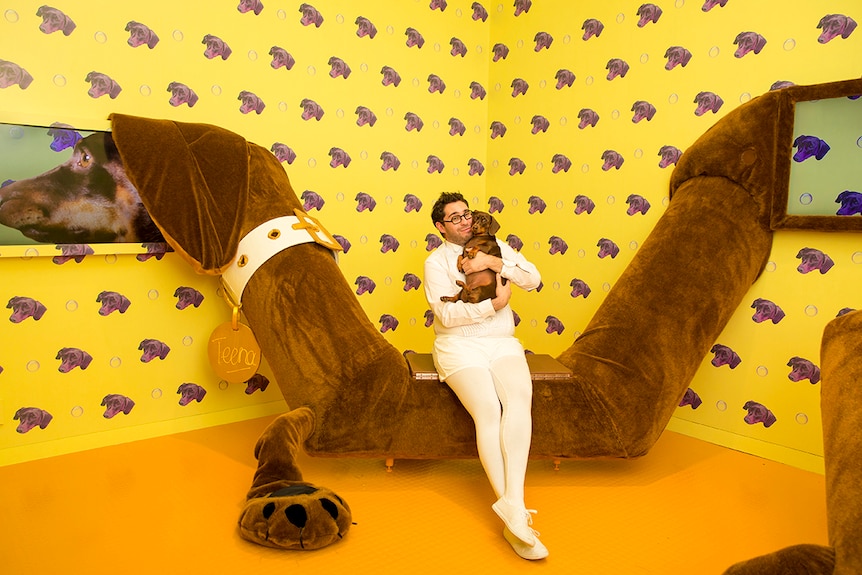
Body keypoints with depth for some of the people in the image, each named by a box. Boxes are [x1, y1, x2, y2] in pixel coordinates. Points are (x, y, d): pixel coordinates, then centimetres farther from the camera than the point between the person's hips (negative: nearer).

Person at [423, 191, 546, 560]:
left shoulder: (496, 247, 14)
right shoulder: (436, 262, 3)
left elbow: (533, 279, 2)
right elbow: (446, 315, -10)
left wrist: (495, 263, -12)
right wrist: (494, 304, -12)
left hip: (502, 343, 3)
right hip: (459, 346, -3)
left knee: (520, 399, -28)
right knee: (488, 410, -27)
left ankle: (512, 505, -33)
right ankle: (515, 513, -22)